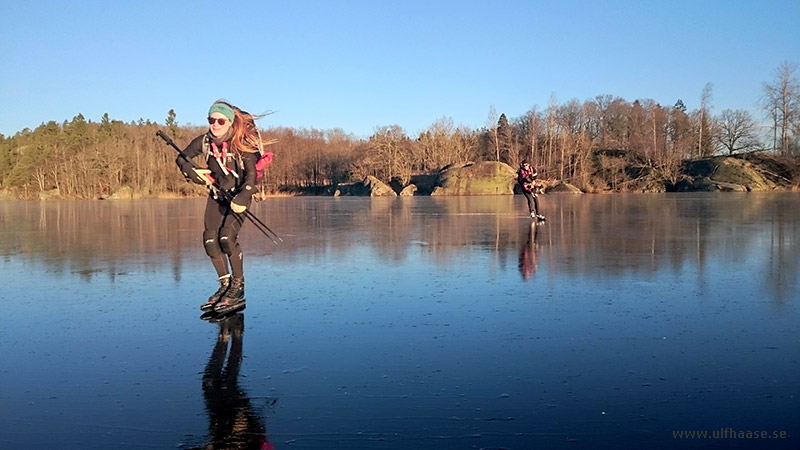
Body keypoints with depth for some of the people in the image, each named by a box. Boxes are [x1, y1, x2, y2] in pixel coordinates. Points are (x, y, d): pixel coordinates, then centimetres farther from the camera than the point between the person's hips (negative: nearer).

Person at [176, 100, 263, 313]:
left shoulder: (242, 143, -18)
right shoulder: (204, 141, -5)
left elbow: (251, 174, -23)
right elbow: (181, 159, 8)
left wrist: (242, 198, -37)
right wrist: (193, 172, -12)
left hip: (238, 195, -5)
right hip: (217, 193, 5)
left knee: (227, 237, -20)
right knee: (210, 239, -3)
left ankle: (238, 287, -7)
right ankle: (225, 284, 11)